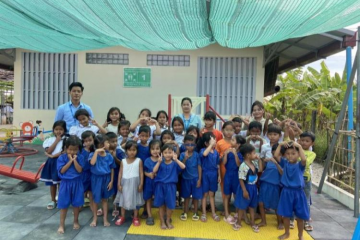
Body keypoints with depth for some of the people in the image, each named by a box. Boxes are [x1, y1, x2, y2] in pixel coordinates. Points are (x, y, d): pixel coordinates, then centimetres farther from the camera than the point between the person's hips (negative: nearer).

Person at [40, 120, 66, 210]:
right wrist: (56, 141, -11)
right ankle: (53, 201, 26)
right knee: (52, 183, 13)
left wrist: (53, 155, -15)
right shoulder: (50, 140, 3)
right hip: (52, 163, 4)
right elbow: (48, 151, -9)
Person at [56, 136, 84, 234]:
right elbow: (62, 170, -14)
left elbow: (79, 170, -14)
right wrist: (70, 160, -18)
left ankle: (76, 221, 32)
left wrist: (74, 160, -20)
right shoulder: (61, 158, -7)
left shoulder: (80, 158, -5)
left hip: (77, 183, 1)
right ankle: (61, 224, 21)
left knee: (76, 204, 13)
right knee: (64, 205, 7)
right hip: (65, 183, -1)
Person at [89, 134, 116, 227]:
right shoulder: (93, 154, -13)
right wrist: (97, 151, -30)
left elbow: (112, 169, 1)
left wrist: (111, 181, -1)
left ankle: (105, 219, 26)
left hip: (106, 178, 2)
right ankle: (95, 218, 31)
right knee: (95, 199, 11)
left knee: (104, 199, 14)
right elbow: (92, 163, -34)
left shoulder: (109, 155, -6)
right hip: (97, 179, -2)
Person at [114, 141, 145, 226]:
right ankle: (122, 217, 29)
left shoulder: (139, 161, -6)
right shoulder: (123, 161, 0)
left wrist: (141, 184, -8)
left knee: (135, 200, 7)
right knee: (123, 199, 13)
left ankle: (135, 218, 23)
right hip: (125, 183, 2)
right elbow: (120, 173, 2)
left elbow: (141, 173, -5)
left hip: (135, 183, -2)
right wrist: (119, 184, -1)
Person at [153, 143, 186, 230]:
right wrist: (159, 162, -21)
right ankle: (162, 222, 28)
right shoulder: (160, 163, -1)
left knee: (170, 205, 9)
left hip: (170, 186, 0)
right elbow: (154, 171, -14)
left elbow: (183, 167, -20)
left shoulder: (174, 163, -3)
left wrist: (176, 159, -25)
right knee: (161, 205, 10)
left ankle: (168, 221, 33)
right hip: (160, 186, 0)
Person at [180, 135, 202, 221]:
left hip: (195, 179, 0)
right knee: (186, 197, 14)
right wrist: (185, 158, -27)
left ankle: (195, 213, 26)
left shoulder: (196, 155, -7)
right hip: (186, 179, 0)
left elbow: (199, 167, -4)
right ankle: (185, 213, 29)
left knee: (196, 197, 9)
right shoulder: (183, 155, -7)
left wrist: (199, 179, -6)